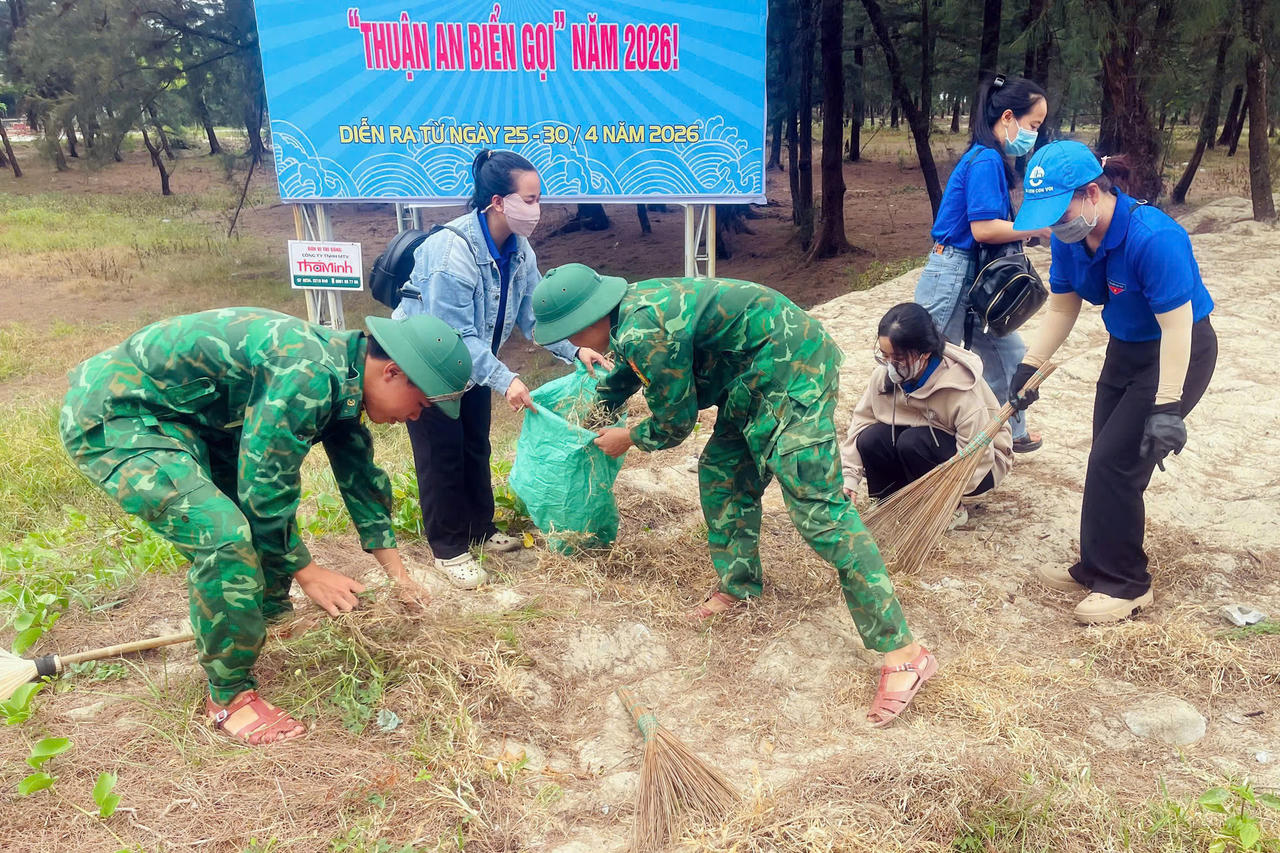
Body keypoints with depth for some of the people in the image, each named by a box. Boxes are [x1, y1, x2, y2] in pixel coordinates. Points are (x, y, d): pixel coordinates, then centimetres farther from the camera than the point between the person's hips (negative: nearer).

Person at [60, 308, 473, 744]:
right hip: (111, 417, -10)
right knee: (224, 534, -23)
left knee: (273, 514, 16)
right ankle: (229, 696, -6)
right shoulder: (309, 377, -29)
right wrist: (306, 570, -10)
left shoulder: (343, 372, 2)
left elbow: (360, 475, 13)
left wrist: (396, 571, 15)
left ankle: (266, 621, 34)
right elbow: (264, 488, -24)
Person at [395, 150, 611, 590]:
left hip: (471, 362, 7)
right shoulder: (451, 251, -34)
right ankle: (448, 548, 14)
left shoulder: (518, 249, -9)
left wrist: (575, 350, -20)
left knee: (476, 447, 16)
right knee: (443, 454, 0)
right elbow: (454, 335, -35)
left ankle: (481, 529, 33)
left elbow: (533, 313, -6)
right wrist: (504, 379, -40)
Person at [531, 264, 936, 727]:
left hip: (792, 375, -10)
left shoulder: (644, 333, -23)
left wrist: (627, 439, 9)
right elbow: (624, 373, 32)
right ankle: (739, 584, 35)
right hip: (756, 377, 11)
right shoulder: (629, 304, 9)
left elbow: (674, 423, -11)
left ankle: (902, 652, -13)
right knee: (722, 473, 17)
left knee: (816, 506, -14)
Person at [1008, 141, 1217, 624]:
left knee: (1114, 462, -10)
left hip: (1177, 356, -7)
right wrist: (1029, 368, 0)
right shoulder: (1071, 237, -10)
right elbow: (1062, 309, 4)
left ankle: (1126, 585, 7)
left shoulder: (1154, 238, -33)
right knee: (1108, 462, 11)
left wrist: (1167, 408, -30)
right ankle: (1100, 569, 26)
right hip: (1125, 349, 8)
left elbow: (1176, 327, -30)